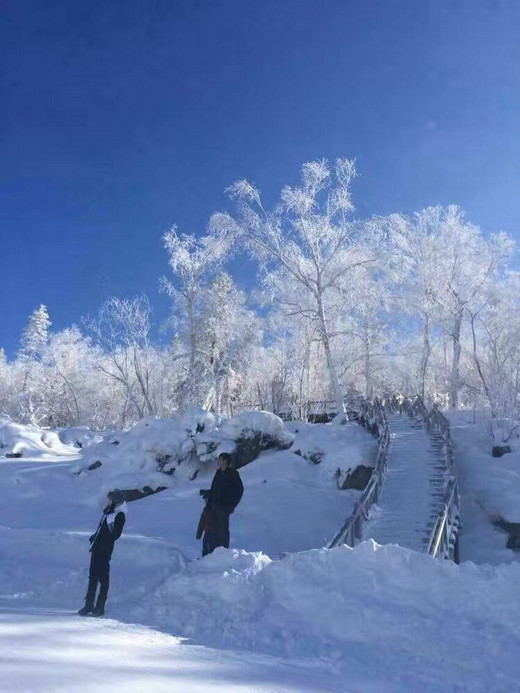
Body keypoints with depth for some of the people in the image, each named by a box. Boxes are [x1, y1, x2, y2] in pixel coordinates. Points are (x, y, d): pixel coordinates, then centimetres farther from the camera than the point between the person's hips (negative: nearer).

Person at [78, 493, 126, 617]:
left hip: (105, 550, -8)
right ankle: (89, 605, 19)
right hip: (96, 548, 9)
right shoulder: (108, 512, 14)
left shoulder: (119, 515, -11)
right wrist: (94, 537, 15)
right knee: (93, 577, 12)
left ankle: (100, 607, 5)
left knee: (103, 578, -2)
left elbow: (116, 534, -16)